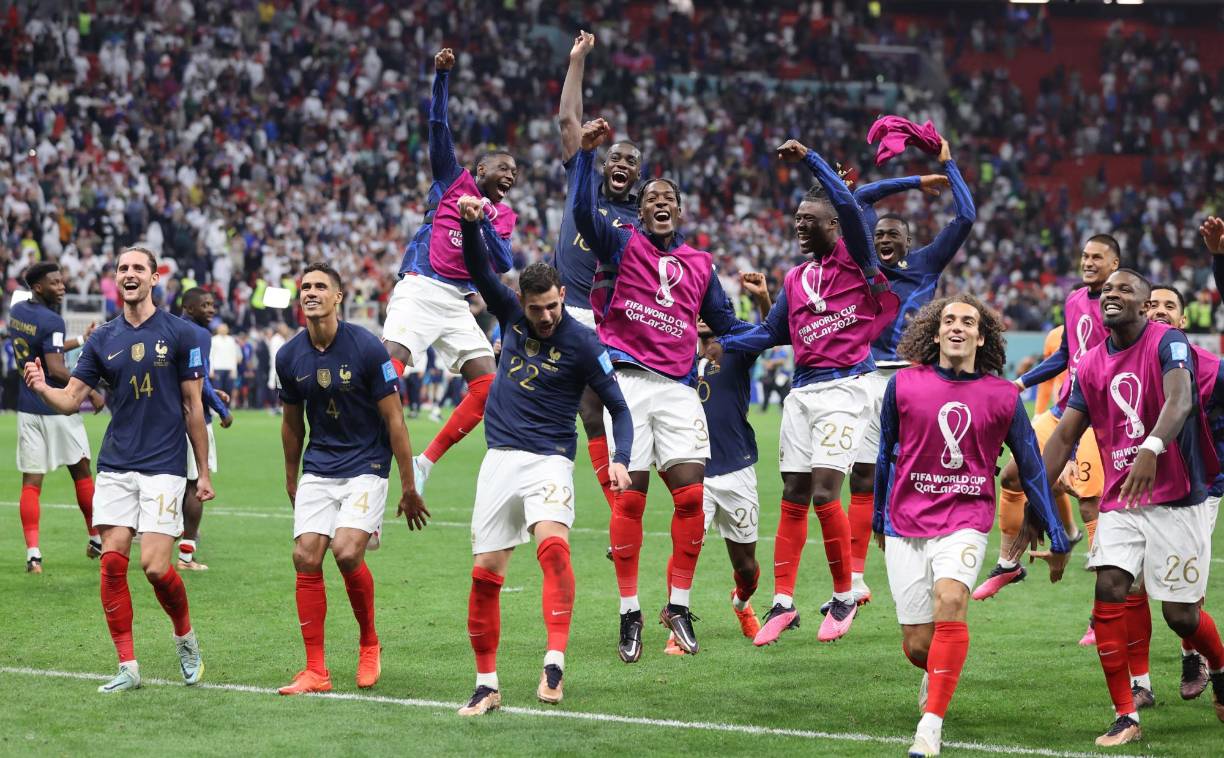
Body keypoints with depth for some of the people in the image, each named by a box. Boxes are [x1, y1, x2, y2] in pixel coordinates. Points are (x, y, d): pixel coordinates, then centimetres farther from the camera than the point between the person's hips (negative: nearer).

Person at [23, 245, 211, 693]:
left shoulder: (178, 334, -2)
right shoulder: (102, 340, 7)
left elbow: (192, 407, 1)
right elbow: (72, 399, 3)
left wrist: (203, 472, 2)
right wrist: (42, 389, -19)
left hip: (164, 467, -3)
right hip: (115, 466, 4)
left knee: (154, 565, -12)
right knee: (112, 561, -4)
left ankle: (185, 637, 17)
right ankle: (128, 667, 4)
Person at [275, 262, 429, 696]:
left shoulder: (366, 348, -14)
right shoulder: (289, 356, 0)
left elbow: (394, 420, -9)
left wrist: (409, 488, -8)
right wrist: (291, 481, 22)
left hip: (366, 466, -4)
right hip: (318, 469, 5)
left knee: (346, 553, -21)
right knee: (306, 558, -8)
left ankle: (369, 643, 5)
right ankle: (315, 671, -1)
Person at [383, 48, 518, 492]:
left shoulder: (503, 217, 19)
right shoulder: (454, 180, 9)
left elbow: (504, 264, 4)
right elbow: (439, 124, 0)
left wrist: (483, 224, -9)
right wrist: (441, 75, -10)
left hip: (457, 303, 6)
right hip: (421, 288, -5)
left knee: (488, 386, -5)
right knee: (388, 370, -23)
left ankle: (425, 462, 2)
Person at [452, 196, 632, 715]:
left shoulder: (582, 342, -7)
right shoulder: (511, 315, 5)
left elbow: (618, 405, -5)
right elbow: (478, 269, 0)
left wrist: (620, 459, -20)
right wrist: (470, 221, -18)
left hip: (549, 460, -4)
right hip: (500, 458, 4)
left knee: (552, 544, -31)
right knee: (485, 573, 2)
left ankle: (555, 661, -34)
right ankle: (487, 685, 12)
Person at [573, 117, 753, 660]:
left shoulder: (700, 265, 17)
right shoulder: (621, 245, 6)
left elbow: (726, 326, 24)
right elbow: (584, 212, -12)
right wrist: (587, 153, -23)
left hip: (677, 387, 3)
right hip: (626, 381, -3)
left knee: (692, 494, -7)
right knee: (630, 496, -6)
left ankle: (679, 605, 5)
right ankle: (629, 613, 1)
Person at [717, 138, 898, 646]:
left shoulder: (853, 260, -1)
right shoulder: (795, 280, 18)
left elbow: (849, 207, -18)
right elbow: (771, 333, 25)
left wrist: (809, 159, -20)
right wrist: (720, 344, 14)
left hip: (843, 389, -7)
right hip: (802, 391, 7)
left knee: (824, 494, -13)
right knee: (793, 498, 3)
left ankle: (844, 597, 2)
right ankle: (782, 603, 6)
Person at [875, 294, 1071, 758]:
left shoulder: (1003, 396, 0)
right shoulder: (904, 385, 1)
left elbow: (1031, 468, 8)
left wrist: (1057, 540, 9)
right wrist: (879, 521, 23)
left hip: (966, 522, -1)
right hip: (906, 524, 1)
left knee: (950, 598, -31)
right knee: (917, 646, 0)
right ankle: (936, 674, 40)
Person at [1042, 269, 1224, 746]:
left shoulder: (1168, 343, -9)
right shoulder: (1091, 366, 8)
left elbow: (1179, 400, -27)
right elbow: (1065, 436, 11)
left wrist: (1151, 449, -45)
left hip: (1176, 500, -5)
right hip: (1120, 503, 5)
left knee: (1180, 613, -2)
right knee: (1109, 592, -11)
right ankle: (1126, 717, -4)